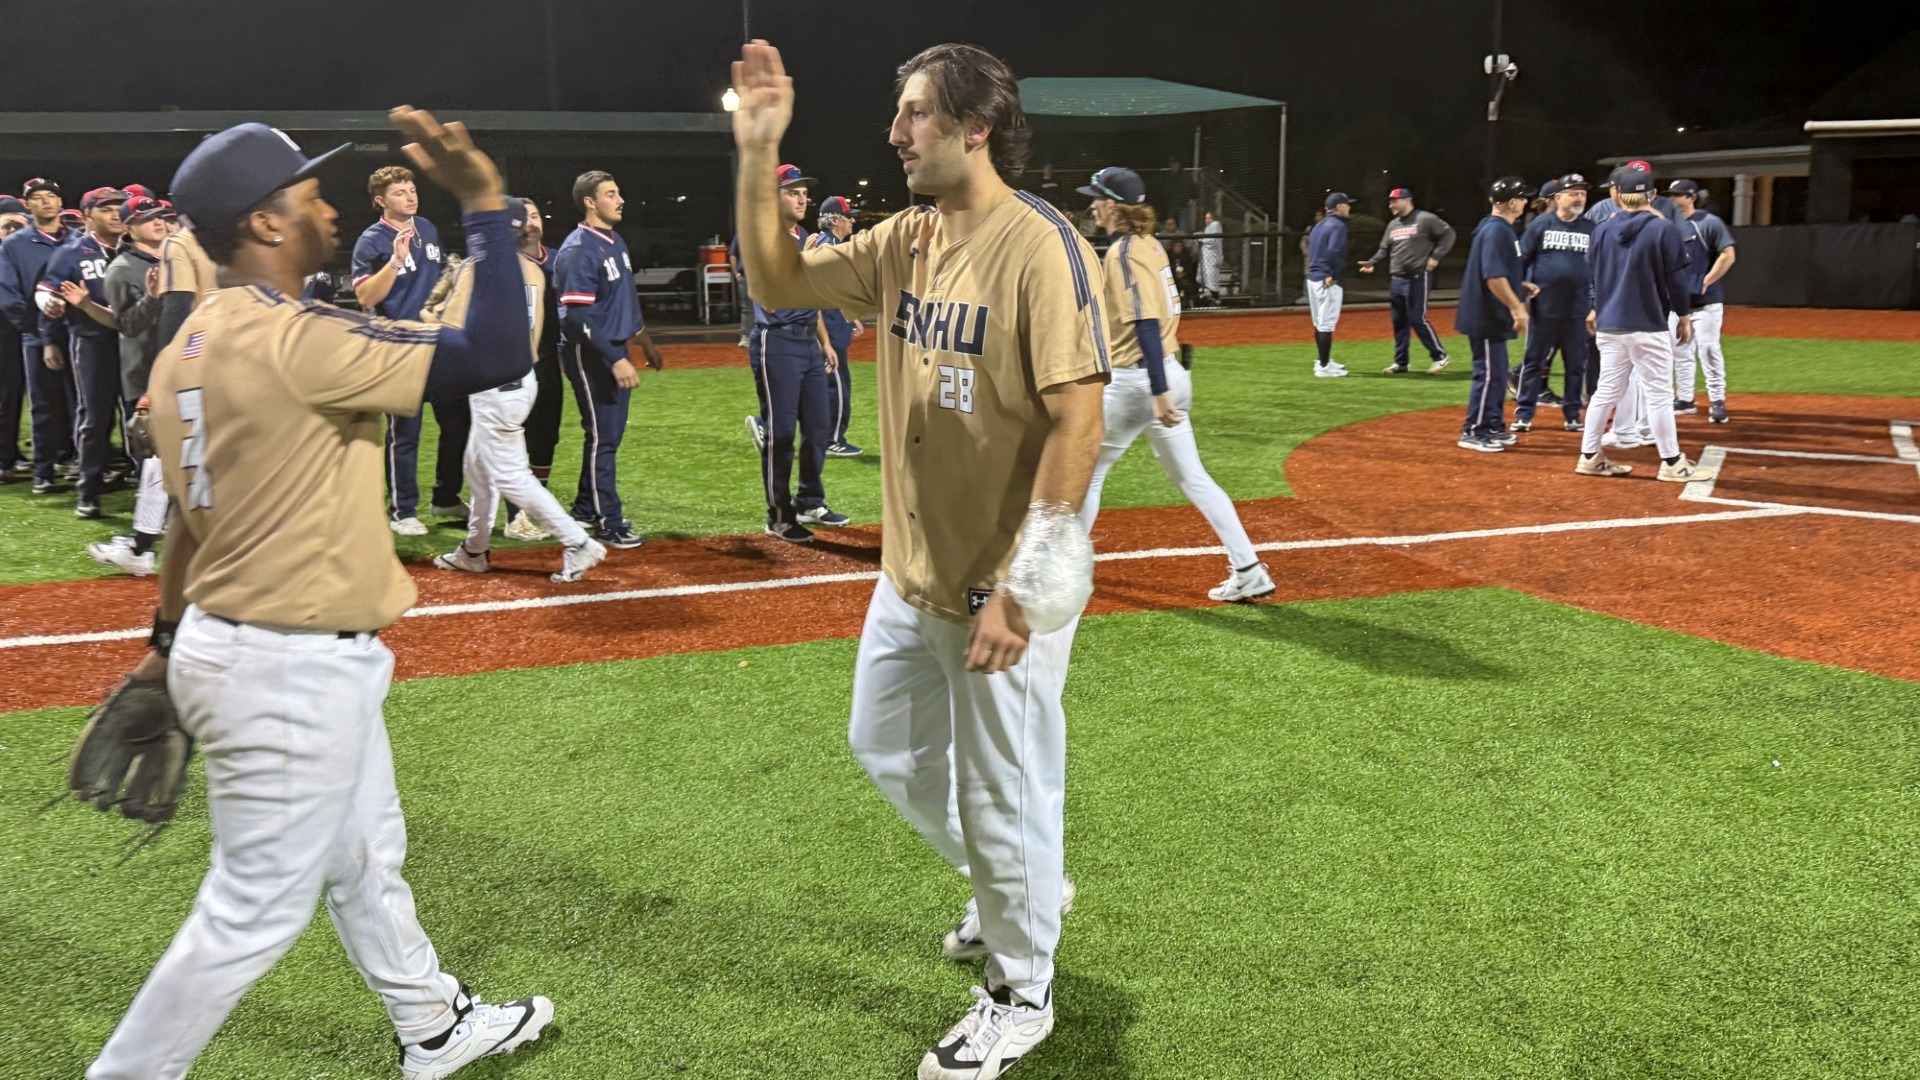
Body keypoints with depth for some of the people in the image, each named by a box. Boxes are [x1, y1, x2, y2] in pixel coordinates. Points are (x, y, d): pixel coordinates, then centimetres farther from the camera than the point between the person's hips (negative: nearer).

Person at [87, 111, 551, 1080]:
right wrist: (485, 204, -22)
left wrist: (170, 639, 25)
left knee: (366, 857, 24)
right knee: (253, 910, 4)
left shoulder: (187, 348, 6)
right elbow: (494, 358, -28)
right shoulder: (294, 341, -23)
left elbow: (191, 507, 16)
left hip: (226, 641, 11)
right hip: (290, 672, -11)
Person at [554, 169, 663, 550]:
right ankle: (608, 524, 2)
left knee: (611, 433, 15)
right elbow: (580, 317, -23)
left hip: (615, 350, 9)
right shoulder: (577, 251, -18)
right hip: (591, 355, -9)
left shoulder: (616, 242, 12)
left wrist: (646, 343, 26)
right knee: (603, 437, -5)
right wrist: (616, 360, -27)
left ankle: (587, 508, 28)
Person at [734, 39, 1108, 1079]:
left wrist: (1016, 588, -26)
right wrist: (759, 156, -2)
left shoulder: (1040, 247, -19)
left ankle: (1020, 995, 30)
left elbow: (1076, 423, -24)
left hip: (1005, 590, -9)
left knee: (1004, 796, 7)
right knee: (887, 748, 24)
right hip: (912, 574, 9)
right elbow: (778, 283, 11)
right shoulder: (906, 240, 6)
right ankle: (1016, 887, 47)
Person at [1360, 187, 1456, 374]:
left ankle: (1440, 356, 0)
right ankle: (1400, 362, 17)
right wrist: (1372, 263, 1)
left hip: (1418, 278, -7)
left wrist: (1435, 256, -13)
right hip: (1397, 280, 8)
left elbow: (1448, 234, -6)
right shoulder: (1392, 225, 14)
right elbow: (1384, 249, 18)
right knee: (1399, 322, 9)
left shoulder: (1424, 219, -7)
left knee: (1417, 319, -11)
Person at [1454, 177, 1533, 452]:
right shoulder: (1496, 231, -18)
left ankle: (1493, 427, 23)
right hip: (1486, 316, -11)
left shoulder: (1501, 228, 14)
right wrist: (1517, 307, -24)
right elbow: (1494, 277, -26)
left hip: (1493, 316, 11)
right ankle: (1473, 432, 0)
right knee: (1488, 373, -6)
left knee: (1497, 372, 16)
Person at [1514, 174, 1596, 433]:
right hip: (1544, 307, -2)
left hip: (1578, 311, 2)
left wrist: (1594, 304, 1)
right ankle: (1523, 414, 7)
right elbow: (1521, 258, 2)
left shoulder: (1590, 229, 7)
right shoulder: (1541, 224, 2)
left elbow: (1598, 267, 8)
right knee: (1534, 361, 2)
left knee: (1577, 364, 8)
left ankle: (1572, 414, 19)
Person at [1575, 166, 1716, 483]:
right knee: (1658, 394, 0)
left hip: (1609, 326, 5)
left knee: (1607, 391, 13)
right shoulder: (1664, 229, -9)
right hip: (1648, 327, -5)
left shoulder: (1603, 229, 3)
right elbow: (1676, 278, -7)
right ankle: (1672, 463, 5)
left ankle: (1589, 457, 15)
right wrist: (1684, 315, 3)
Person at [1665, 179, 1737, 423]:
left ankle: (1717, 401, 0)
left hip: (1705, 300, -6)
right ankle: (1684, 400, 21)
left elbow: (1728, 255, -11)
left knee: (1708, 349, -7)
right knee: (1680, 350, 11)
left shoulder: (1708, 222, -8)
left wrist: (1706, 282, -14)